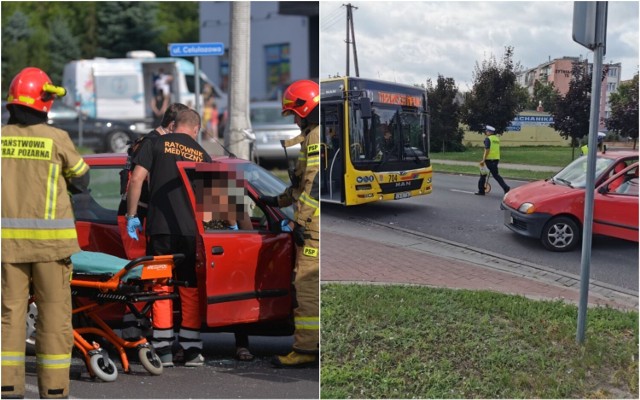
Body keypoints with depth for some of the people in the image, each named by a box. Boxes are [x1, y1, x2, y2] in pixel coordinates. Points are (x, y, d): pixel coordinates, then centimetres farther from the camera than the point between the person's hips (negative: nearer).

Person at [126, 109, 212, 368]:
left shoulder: (158, 144, 7)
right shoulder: (202, 154, 13)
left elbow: (136, 178, -3)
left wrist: (131, 215, 3)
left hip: (160, 228, -1)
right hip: (192, 230, 1)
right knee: (191, 290, 10)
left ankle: (164, 351, 8)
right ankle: (192, 351, 13)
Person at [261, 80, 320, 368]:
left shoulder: (316, 137, -11)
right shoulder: (313, 136, 21)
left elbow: (315, 184, -20)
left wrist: (301, 221, -19)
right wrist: (278, 201, 29)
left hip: (314, 226, -10)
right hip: (316, 225, 10)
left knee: (307, 286, -7)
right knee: (312, 285, 14)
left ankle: (304, 350, -3)